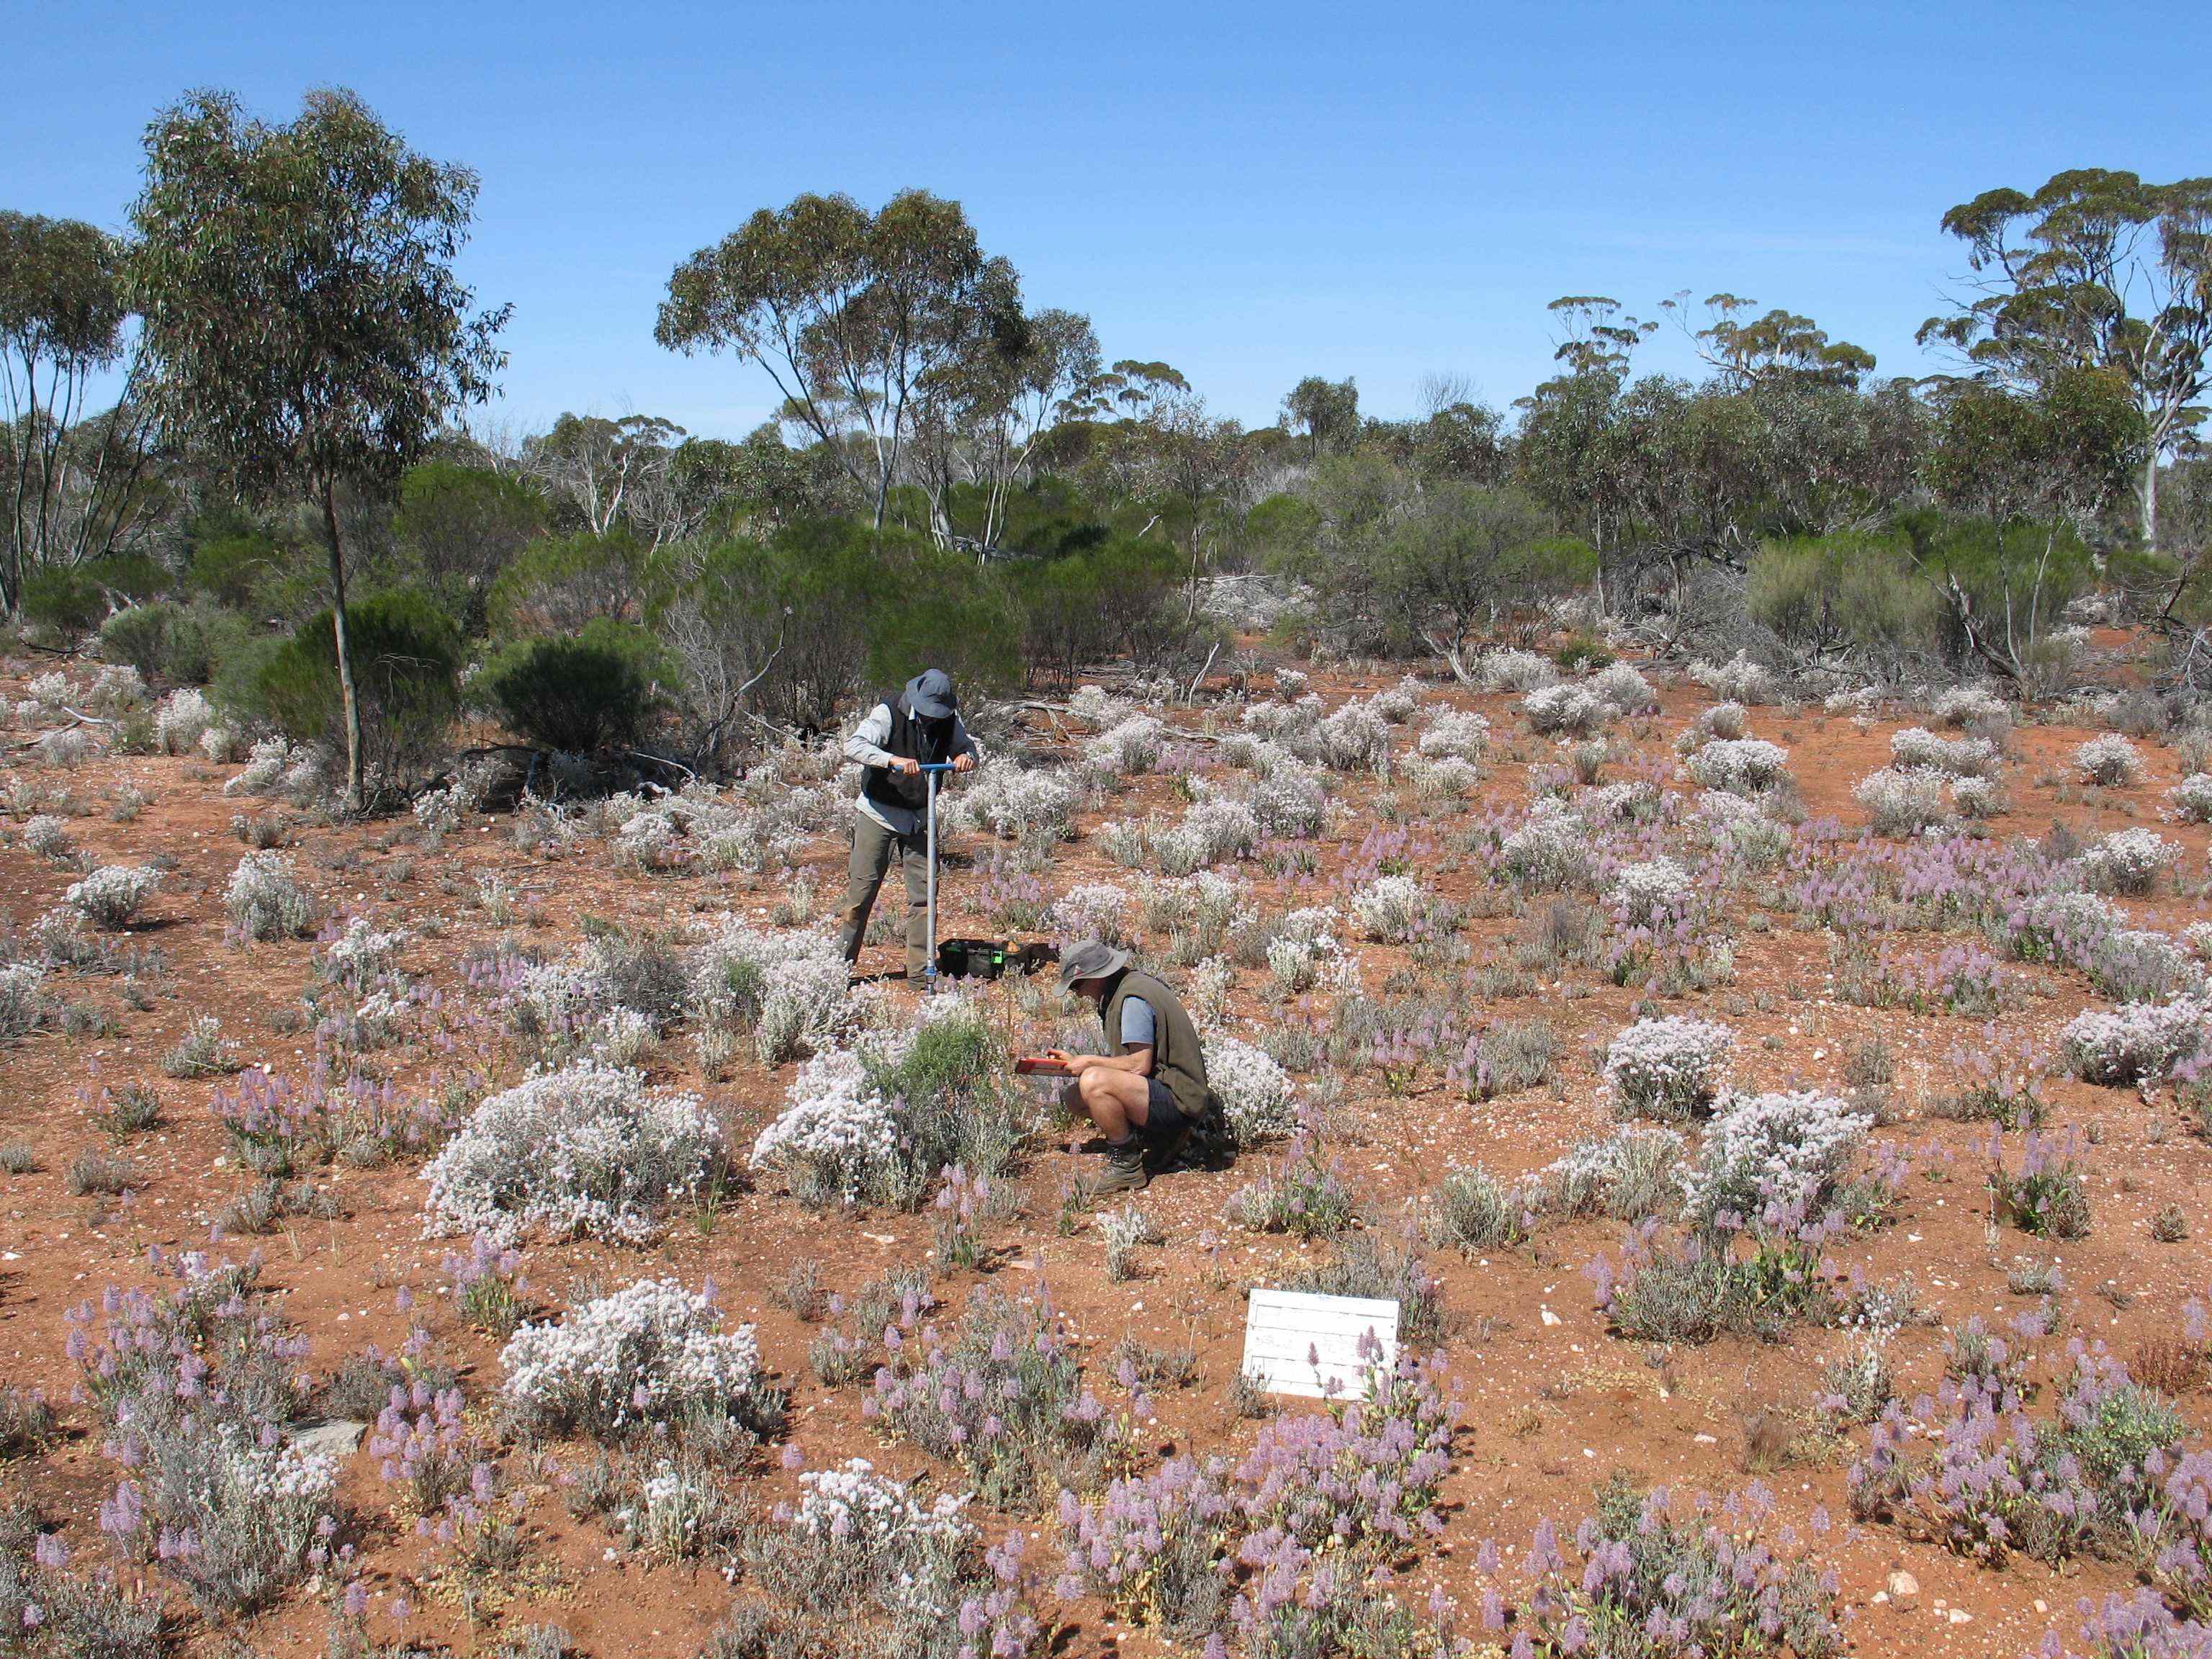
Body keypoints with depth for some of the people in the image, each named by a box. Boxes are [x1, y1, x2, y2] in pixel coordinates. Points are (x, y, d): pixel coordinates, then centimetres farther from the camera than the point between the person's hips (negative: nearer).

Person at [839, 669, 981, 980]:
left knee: (922, 894, 2)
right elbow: (853, 746, -26)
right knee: (861, 893, -2)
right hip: (879, 814, -4)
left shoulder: (948, 720, 0)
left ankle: (920, 969, 9)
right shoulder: (889, 712, -16)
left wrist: (968, 756, -17)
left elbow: (971, 746, 9)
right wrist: (893, 760, -42)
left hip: (919, 818, 4)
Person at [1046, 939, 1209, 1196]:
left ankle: (1127, 1166, -12)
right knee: (1075, 1096, 12)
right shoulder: (1131, 981, 12)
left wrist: (1090, 1061, -9)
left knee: (1094, 1082, -29)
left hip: (1177, 1098, -11)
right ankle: (1160, 1137, 10)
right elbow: (1129, 1057, 20)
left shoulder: (1133, 998, -19)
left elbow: (1139, 1065, -23)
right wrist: (1075, 1060, 16)